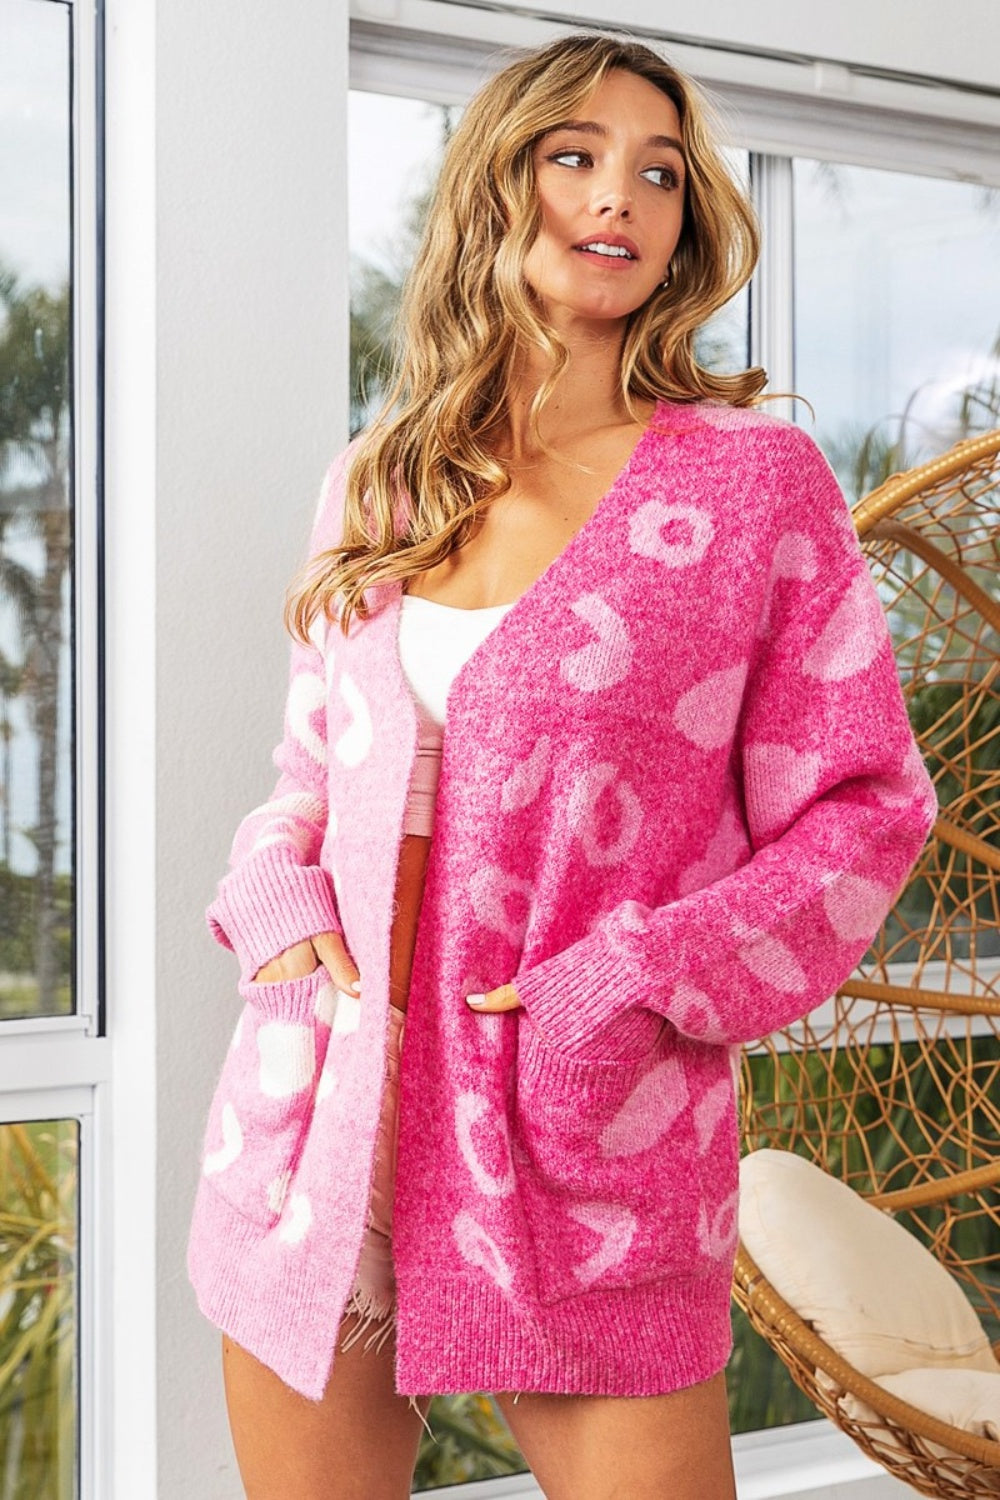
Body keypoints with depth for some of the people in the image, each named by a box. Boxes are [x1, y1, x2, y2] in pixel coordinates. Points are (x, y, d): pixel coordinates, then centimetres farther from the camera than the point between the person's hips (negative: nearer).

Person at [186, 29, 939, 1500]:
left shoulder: (753, 479, -1)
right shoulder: (375, 484, 10)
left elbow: (863, 809, -1)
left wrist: (635, 986, -13)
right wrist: (278, 899, -1)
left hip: (586, 1156, -3)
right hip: (308, 1142, 4)